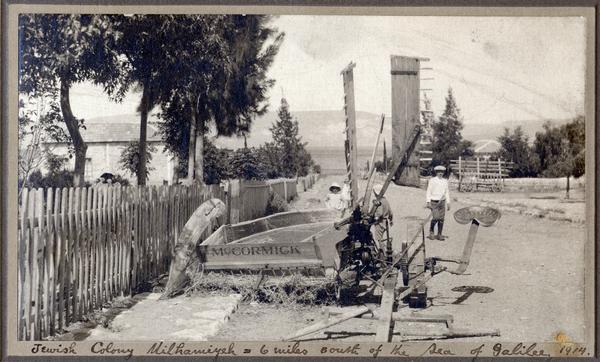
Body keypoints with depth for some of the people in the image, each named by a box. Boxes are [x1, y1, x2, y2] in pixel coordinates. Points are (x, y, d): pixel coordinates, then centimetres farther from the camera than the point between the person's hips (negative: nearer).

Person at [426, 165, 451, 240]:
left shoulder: (445, 181, 9)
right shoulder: (432, 181, -5)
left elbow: (447, 192, 13)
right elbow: (428, 192, -5)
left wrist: (448, 203, 9)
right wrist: (428, 202, -12)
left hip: (442, 202, 4)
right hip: (434, 202, -4)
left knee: (441, 219, 1)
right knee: (435, 218, -16)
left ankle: (439, 235, 8)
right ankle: (431, 232, 5)